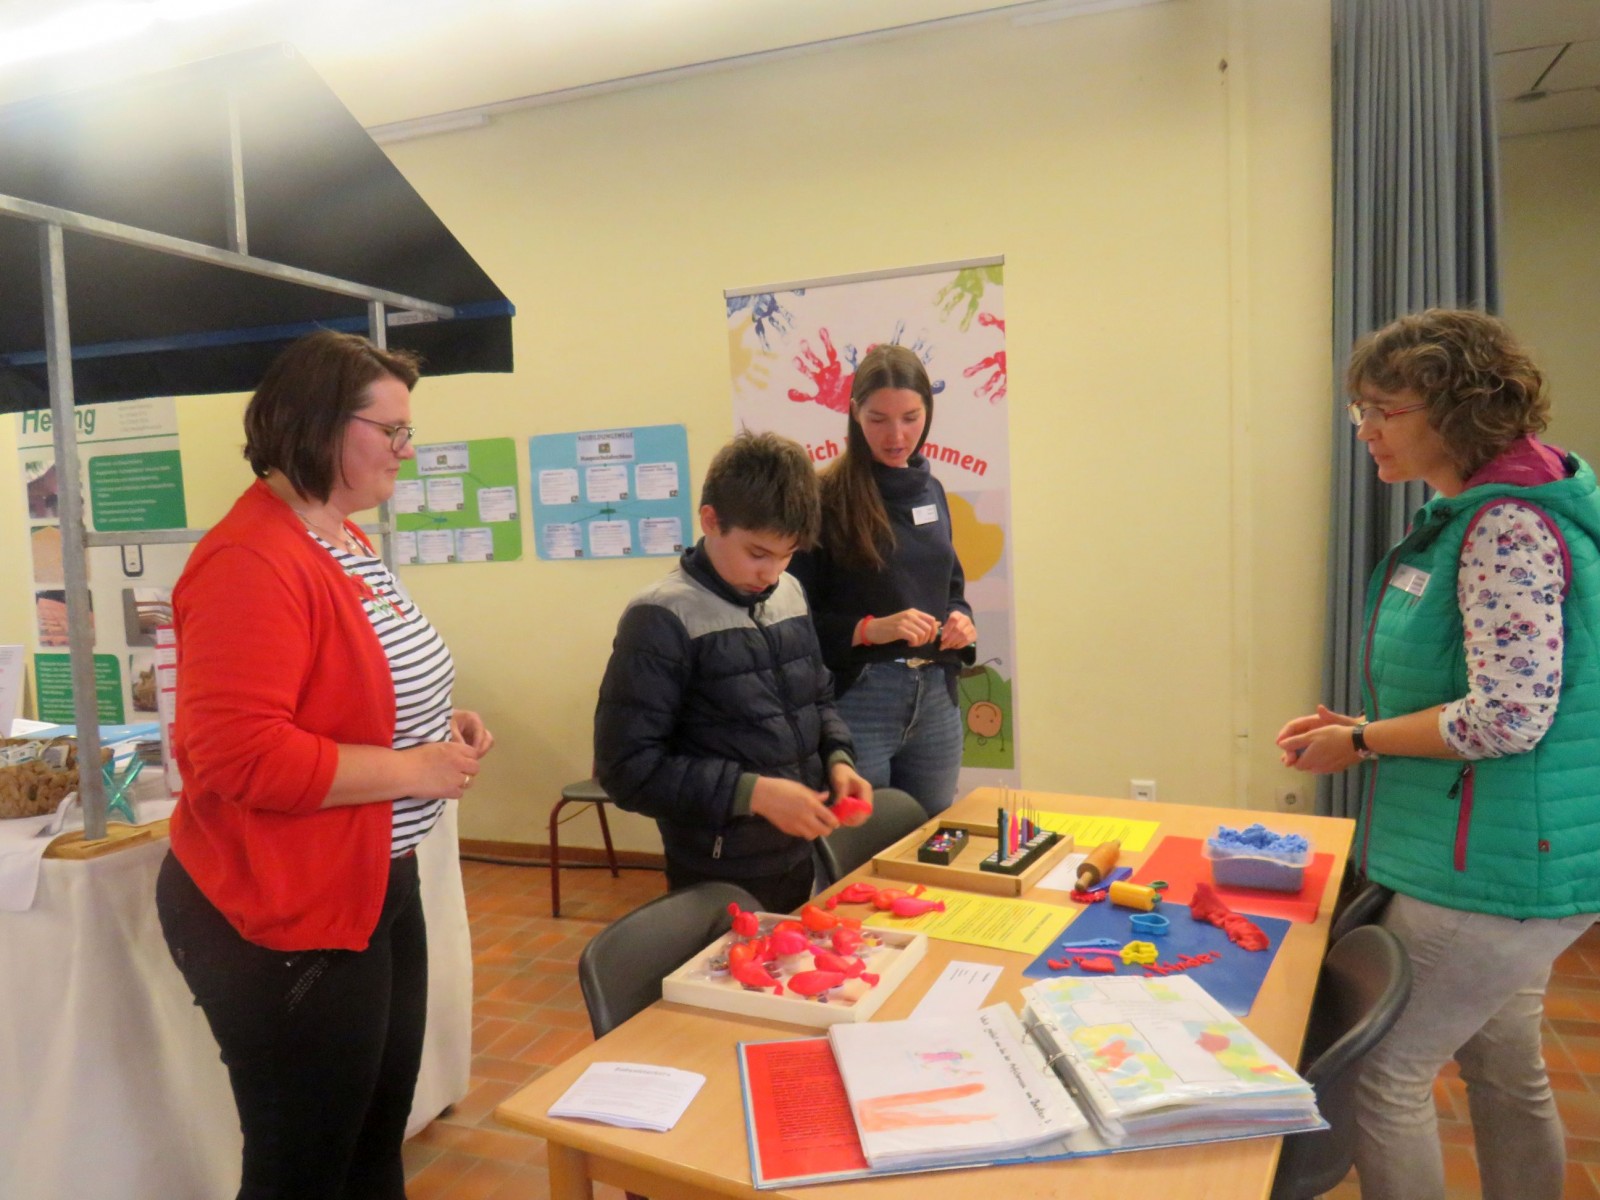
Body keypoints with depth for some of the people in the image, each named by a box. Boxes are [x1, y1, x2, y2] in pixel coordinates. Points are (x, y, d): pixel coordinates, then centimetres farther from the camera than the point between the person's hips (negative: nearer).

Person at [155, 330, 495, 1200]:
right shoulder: (250, 562, -23)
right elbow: (237, 755, -31)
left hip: (376, 887, 10)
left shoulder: (343, 539, 8)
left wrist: (439, 727, 4)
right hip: (285, 914, -9)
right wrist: (410, 770, -23)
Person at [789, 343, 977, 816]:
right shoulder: (826, 498, -10)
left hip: (935, 699, 6)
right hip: (857, 698, -6)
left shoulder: (931, 491, 9)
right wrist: (870, 629, -21)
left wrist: (961, 620, -2)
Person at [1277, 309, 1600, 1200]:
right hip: (1505, 858, 10)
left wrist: (1361, 742, -14)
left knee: (1383, 1070, 1)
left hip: (1497, 870, -10)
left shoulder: (1508, 528, -21)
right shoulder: (1473, 514, 10)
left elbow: (1510, 716, -27)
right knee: (1507, 1072, 22)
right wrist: (1366, 729, 7)